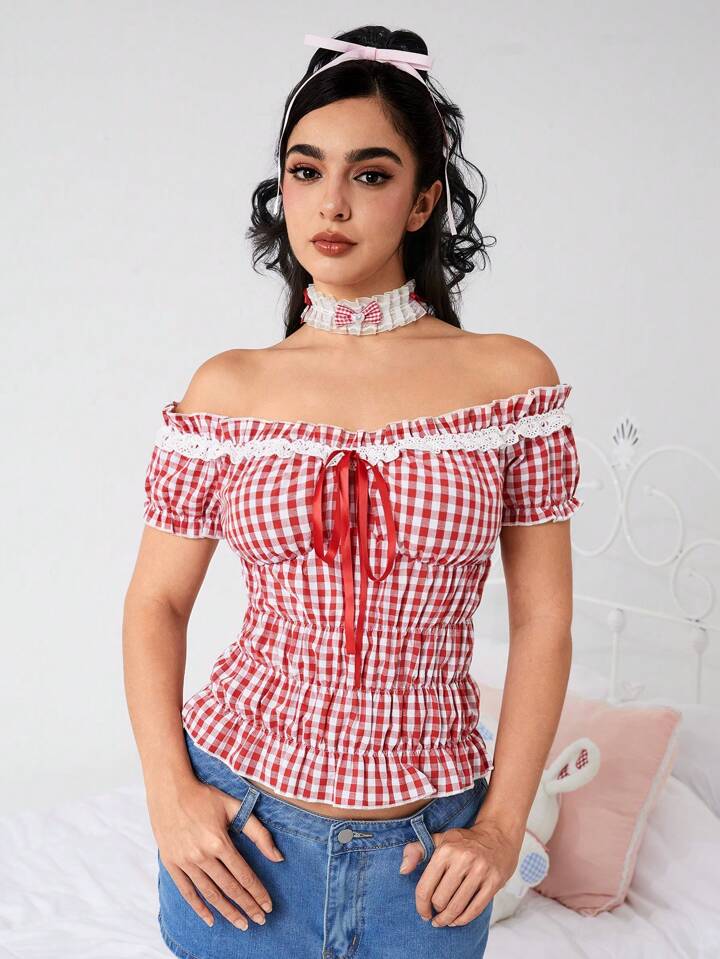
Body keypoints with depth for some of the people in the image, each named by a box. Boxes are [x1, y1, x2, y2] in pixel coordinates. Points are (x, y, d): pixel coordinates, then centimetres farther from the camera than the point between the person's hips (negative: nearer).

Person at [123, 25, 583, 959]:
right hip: (239, 824, 1)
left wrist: (502, 826, -6)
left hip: (424, 846, 0)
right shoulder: (228, 388, -3)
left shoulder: (512, 378, -6)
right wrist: (169, 792, -7)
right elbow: (156, 602, 3)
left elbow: (542, 619, -3)